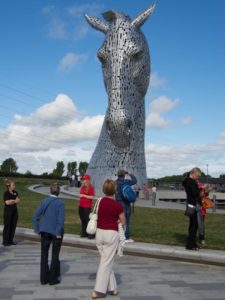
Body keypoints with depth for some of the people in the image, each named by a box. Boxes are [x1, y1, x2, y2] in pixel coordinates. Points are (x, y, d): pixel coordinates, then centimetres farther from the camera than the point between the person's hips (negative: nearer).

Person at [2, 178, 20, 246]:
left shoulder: (15, 193, 9)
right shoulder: (6, 193, -8)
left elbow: (18, 201, 1)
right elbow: (7, 202, -17)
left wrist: (11, 201, -13)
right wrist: (15, 201, -6)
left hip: (14, 211, 6)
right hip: (8, 211, -6)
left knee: (13, 226, 6)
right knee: (7, 226, -1)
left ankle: (11, 240, 16)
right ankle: (5, 241, 7)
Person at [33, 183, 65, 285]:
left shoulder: (44, 201, 0)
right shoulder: (60, 203, -12)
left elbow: (36, 216, 0)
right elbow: (61, 219, -19)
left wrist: (37, 229, 6)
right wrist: (59, 232, -12)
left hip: (45, 232, 3)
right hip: (56, 232, -3)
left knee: (44, 255, 14)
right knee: (55, 255, 10)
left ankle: (44, 278, 19)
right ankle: (53, 279, 16)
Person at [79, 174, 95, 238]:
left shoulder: (91, 188, -10)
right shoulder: (82, 187, 14)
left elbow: (92, 197, -17)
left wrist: (84, 195, -18)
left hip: (87, 206, -8)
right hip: (81, 206, 8)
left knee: (87, 219, -8)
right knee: (82, 220, 11)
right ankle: (84, 233, 20)